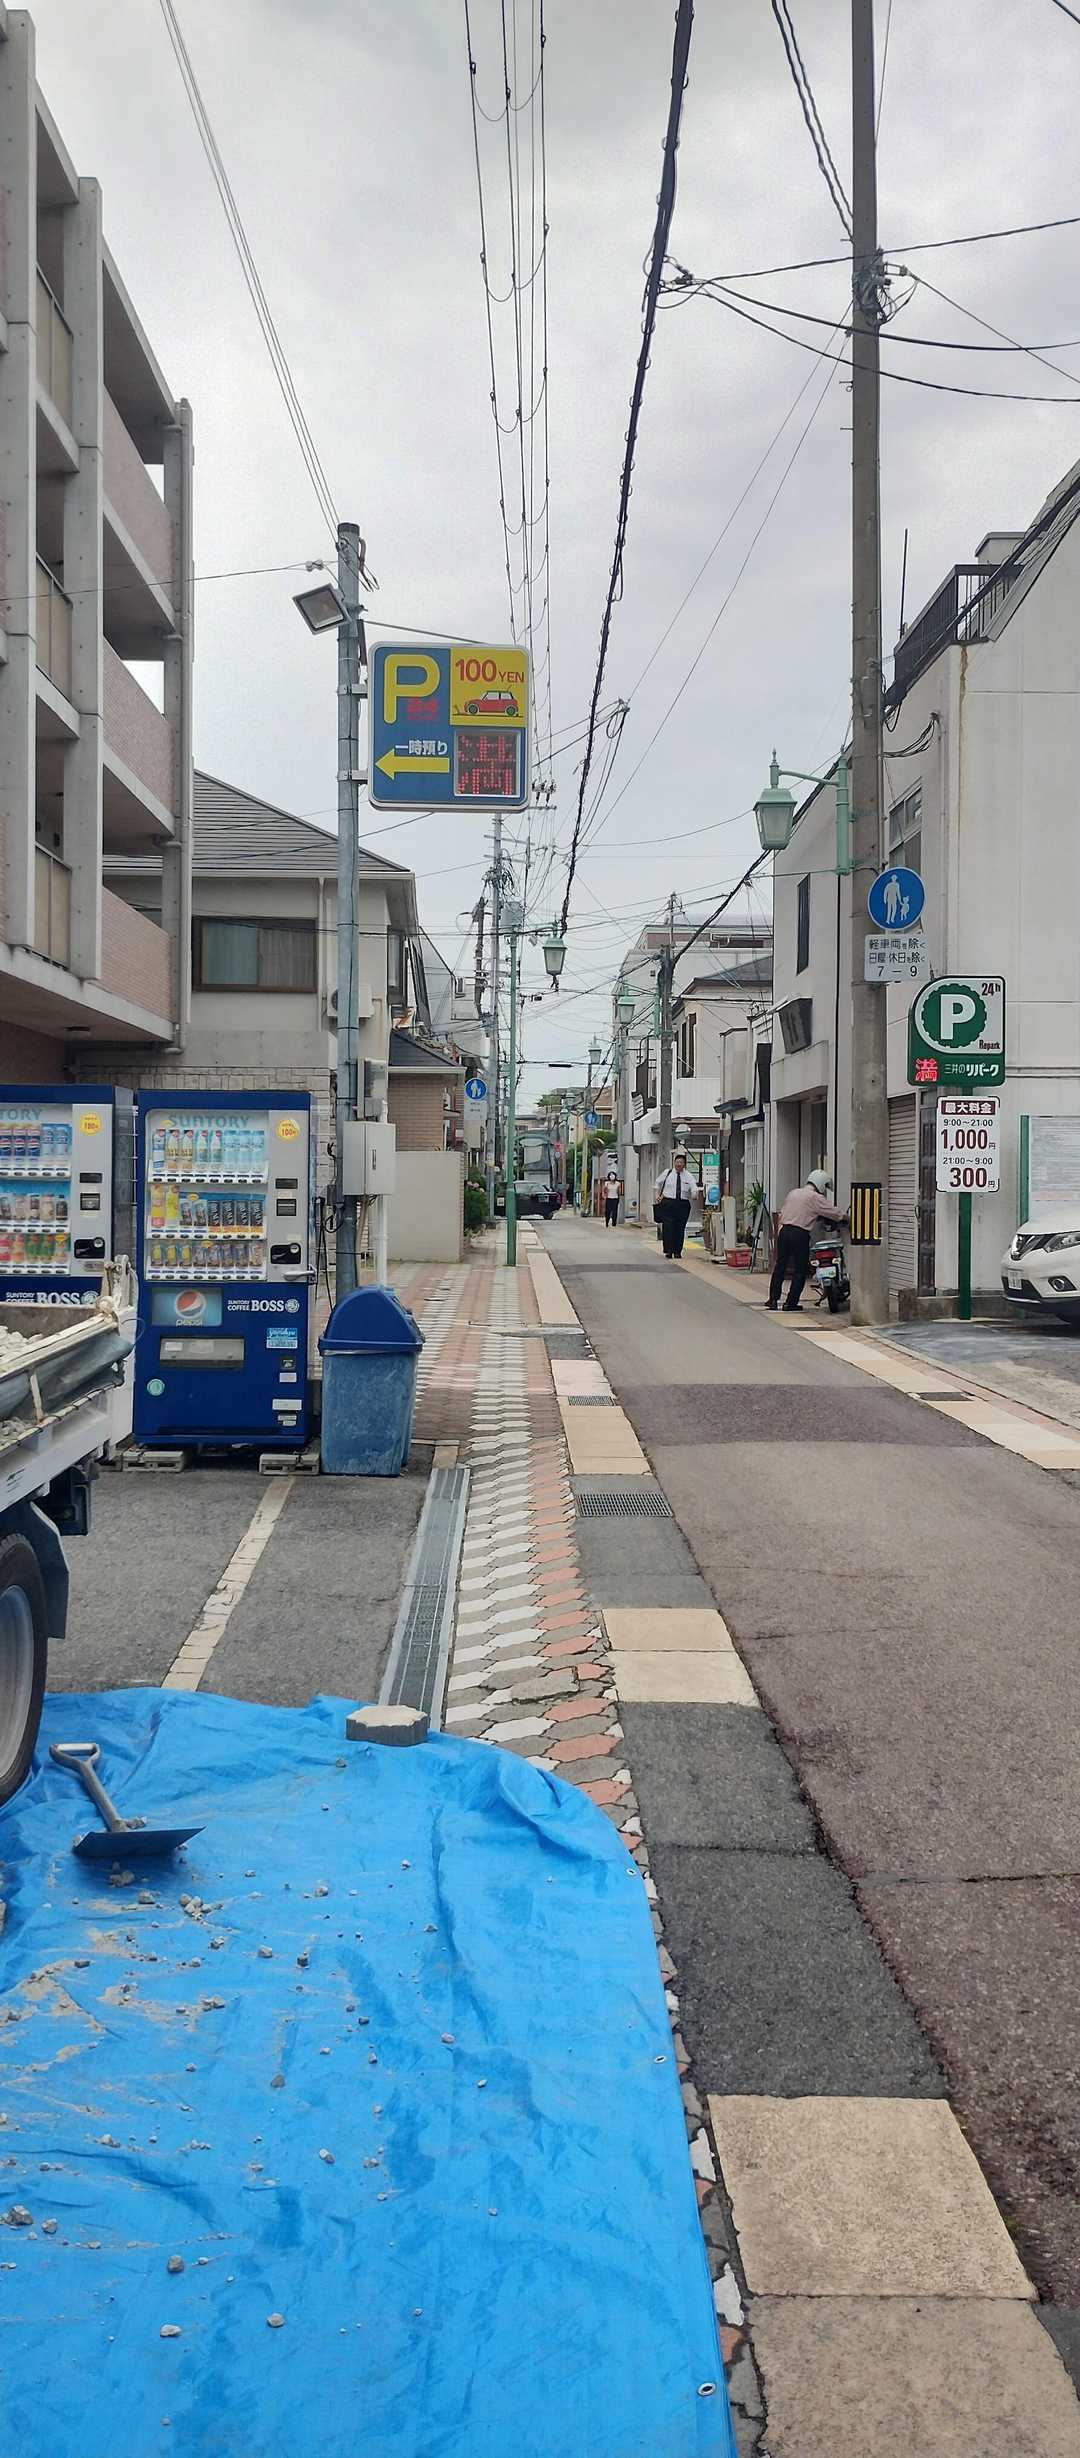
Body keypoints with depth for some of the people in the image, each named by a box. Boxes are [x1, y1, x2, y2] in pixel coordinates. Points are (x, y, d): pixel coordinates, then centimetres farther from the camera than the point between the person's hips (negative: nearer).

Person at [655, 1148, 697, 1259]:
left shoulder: (688, 1176, 6)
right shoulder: (667, 1173, 8)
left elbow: (694, 1190, -1)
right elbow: (658, 1184, 23)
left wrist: (694, 1194, -23)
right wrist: (658, 1194, 12)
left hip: (683, 1204, 1)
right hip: (668, 1203, -1)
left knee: (680, 1228, 3)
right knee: (668, 1227, -9)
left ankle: (677, 1252, 10)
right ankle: (668, 1251, -4)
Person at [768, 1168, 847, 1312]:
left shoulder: (793, 1192, 16)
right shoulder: (815, 1198, -4)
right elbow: (834, 1213, -4)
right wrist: (848, 1218, 9)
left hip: (784, 1231, 6)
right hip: (800, 1234, -6)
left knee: (780, 1267, 13)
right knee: (800, 1270, 3)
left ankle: (773, 1300, 13)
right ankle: (791, 1304, 2)